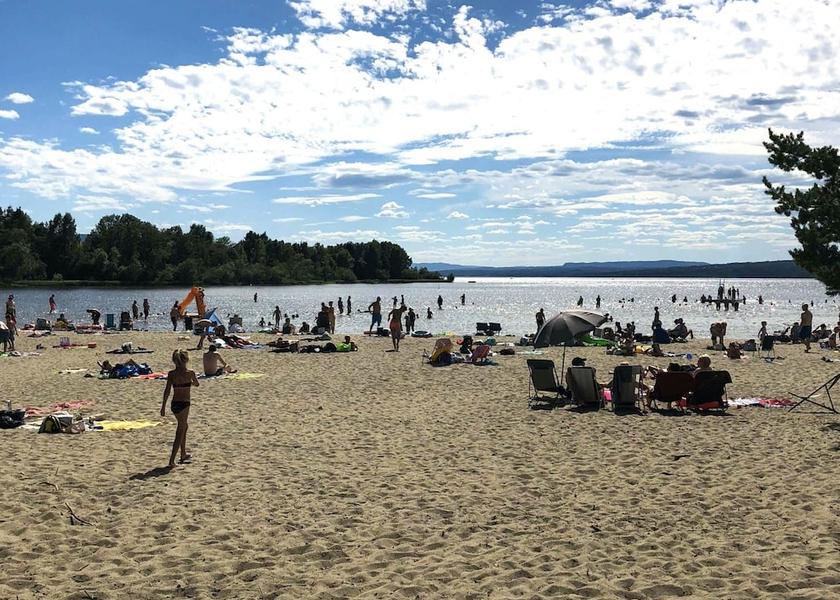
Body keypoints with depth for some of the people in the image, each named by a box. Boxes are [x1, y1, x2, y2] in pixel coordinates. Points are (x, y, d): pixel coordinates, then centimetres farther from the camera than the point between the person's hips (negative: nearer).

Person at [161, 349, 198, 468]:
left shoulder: (171, 374, -1)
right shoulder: (190, 373, -10)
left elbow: (167, 391, -4)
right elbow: (196, 384, 9)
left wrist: (163, 406, 1)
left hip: (174, 404, 5)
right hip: (184, 404, -5)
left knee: (184, 427, 25)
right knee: (180, 432, 1)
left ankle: (183, 455, 36)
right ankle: (171, 461, -7)